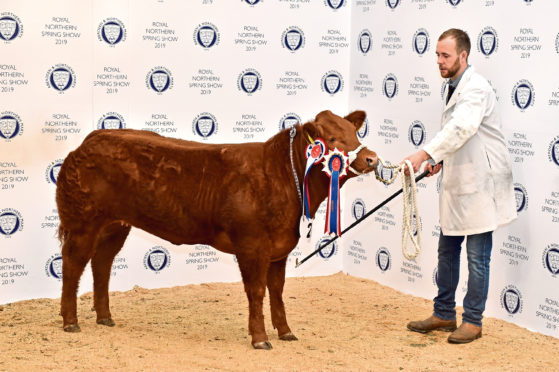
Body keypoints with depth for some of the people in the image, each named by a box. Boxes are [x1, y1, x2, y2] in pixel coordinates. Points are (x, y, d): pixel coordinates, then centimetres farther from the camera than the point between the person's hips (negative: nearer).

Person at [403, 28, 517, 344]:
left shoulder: (476, 88, -18)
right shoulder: (453, 87, 12)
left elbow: (461, 128, -35)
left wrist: (424, 154, -44)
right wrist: (441, 160, 9)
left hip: (480, 182, -10)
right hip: (457, 181, 10)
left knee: (477, 256, 0)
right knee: (447, 250, 15)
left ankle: (473, 321, 11)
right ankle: (444, 314, 26)